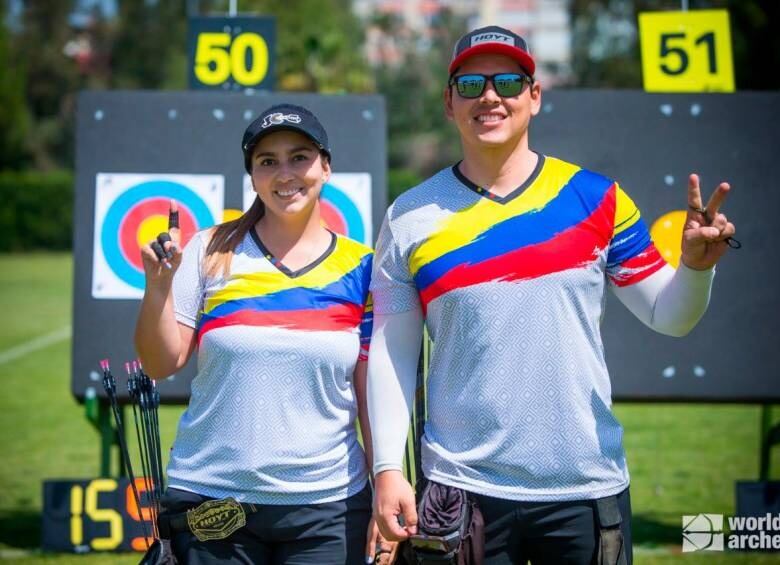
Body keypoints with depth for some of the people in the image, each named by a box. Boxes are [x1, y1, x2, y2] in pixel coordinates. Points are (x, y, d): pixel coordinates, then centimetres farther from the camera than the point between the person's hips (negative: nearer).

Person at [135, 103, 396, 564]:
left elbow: (373, 394, 5)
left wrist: (385, 499, 0)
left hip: (328, 508, 0)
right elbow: (162, 364, 0)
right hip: (210, 502, 0)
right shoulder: (211, 252, 2)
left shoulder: (361, 268, 4)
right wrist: (159, 285, -15)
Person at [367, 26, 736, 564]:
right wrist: (388, 470, -2)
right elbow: (391, 354, 4)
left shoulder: (595, 198, 2)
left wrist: (696, 266, -15)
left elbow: (668, 315, 6)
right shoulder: (411, 218, 1)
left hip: (589, 488, 0)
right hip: (463, 490, 0)